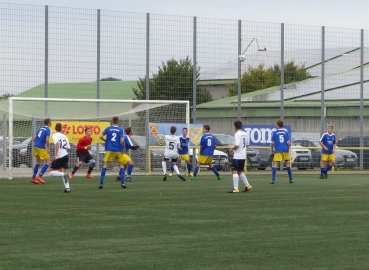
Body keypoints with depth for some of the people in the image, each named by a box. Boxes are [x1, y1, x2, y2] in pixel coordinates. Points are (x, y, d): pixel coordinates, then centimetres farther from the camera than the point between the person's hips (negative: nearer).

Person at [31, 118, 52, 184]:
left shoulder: (41, 128, 15)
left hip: (36, 146, 8)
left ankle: (33, 178, 19)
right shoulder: (48, 130, -8)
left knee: (38, 162, 19)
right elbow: (47, 140, -20)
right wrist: (48, 148, -12)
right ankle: (39, 176, -10)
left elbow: (34, 138, 15)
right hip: (42, 148, -8)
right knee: (48, 162, -1)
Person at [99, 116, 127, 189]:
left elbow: (100, 136, -6)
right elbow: (122, 140, -11)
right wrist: (124, 148, 3)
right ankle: (122, 183, 4)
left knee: (105, 165, 5)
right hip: (118, 150, -1)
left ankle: (101, 183, -5)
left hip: (109, 149, 1)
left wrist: (105, 140, 13)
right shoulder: (120, 130, -3)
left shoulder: (108, 128, 2)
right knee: (121, 165, 14)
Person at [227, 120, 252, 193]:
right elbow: (247, 144, 16)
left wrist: (232, 149, -5)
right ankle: (247, 186, 20)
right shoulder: (245, 134, 8)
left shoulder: (237, 134, -16)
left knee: (234, 171, -7)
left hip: (237, 156, -8)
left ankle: (235, 188, -12)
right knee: (240, 172, 20)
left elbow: (237, 145, -23)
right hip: (243, 156, 8)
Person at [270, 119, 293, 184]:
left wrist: (272, 150, 10)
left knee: (275, 165, -2)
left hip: (278, 151, -3)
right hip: (285, 150, 3)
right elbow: (289, 142, -3)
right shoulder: (286, 132, 3)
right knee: (287, 164, 15)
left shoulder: (274, 133, -3)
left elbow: (272, 143, -5)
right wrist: (288, 148, 12)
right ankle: (291, 179, 17)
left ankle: (273, 180, -13)